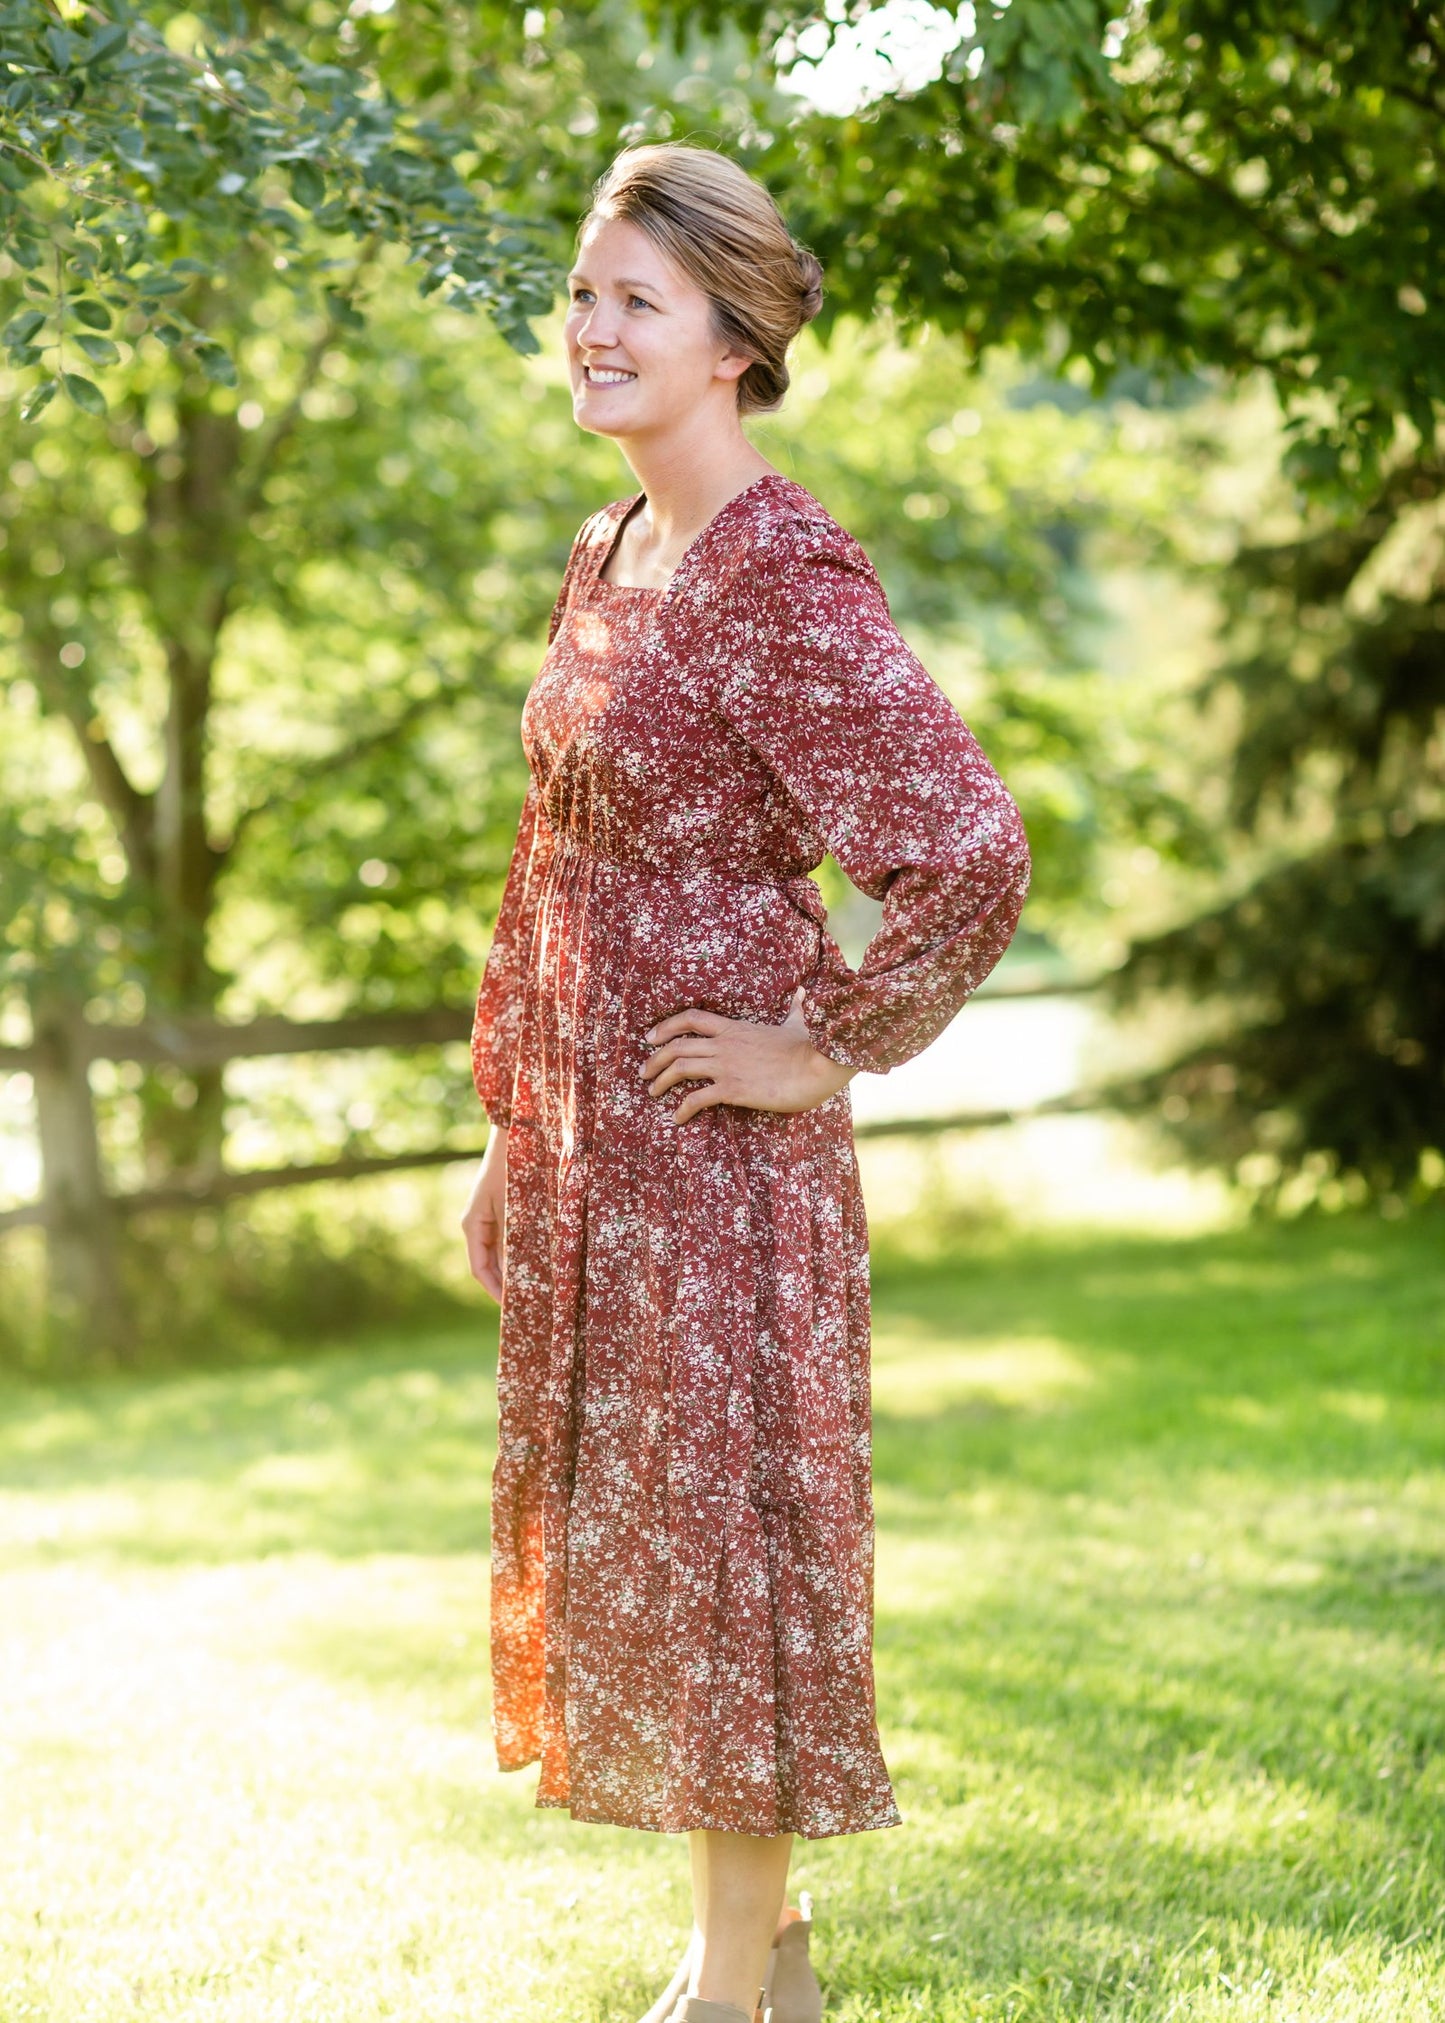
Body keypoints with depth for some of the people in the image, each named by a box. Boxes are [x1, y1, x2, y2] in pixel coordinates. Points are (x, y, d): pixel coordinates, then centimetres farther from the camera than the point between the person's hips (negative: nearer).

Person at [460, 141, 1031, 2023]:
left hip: (711, 1132, -9)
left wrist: (824, 1047, -14)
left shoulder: (787, 581, -16)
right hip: (585, 1128, 9)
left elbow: (972, 853, -25)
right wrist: (512, 1130, 18)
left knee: (717, 1529, 1)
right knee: (611, 1530, 15)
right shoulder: (607, 557, 10)